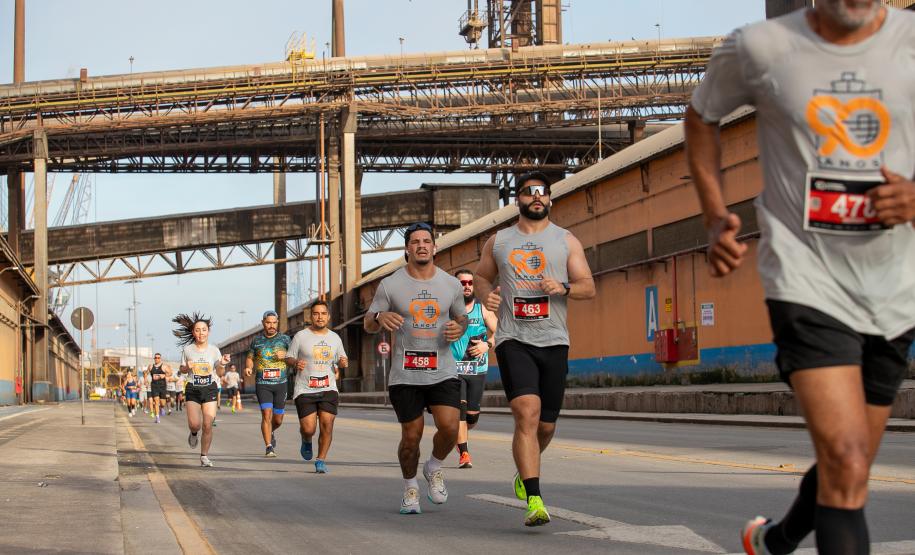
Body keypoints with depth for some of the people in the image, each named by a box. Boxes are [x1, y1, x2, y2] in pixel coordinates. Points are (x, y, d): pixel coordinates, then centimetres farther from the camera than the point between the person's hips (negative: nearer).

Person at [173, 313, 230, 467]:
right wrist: (187, 367, -13)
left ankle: (204, 456, 10)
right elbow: (182, 369, 9)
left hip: (210, 389, 0)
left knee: (208, 425, -6)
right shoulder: (187, 349, -2)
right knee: (194, 424, -10)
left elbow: (218, 372, 5)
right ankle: (193, 433, 28)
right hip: (193, 389, 0)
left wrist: (222, 364, -16)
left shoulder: (214, 350, -2)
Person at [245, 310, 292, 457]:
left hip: (280, 383, 1)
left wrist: (285, 356, -16)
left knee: (278, 419, 8)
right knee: (267, 414, -16)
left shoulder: (285, 339, 4)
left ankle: (271, 432, 41)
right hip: (262, 383, -1)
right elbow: (250, 358, 18)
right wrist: (248, 367, -3)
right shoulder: (257, 340, 7)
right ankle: (269, 448, -13)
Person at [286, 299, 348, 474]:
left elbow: (342, 359, 22)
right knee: (308, 429, -9)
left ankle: (321, 460, 4)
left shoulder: (335, 338, 11)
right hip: (304, 390, -2)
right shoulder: (300, 336, 0)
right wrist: (296, 363, -17)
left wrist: (343, 363, -2)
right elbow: (288, 358, 6)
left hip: (328, 389, 2)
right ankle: (306, 441, 28)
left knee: (327, 425, -11)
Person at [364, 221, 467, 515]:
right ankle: (410, 487, 26)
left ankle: (434, 468, 15)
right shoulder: (390, 285, 0)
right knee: (411, 436, 1)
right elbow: (368, 325, 4)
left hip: (443, 372, 1)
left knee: (449, 427, -16)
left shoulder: (451, 284, 7)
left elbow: (462, 318, 19)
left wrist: (459, 328, -5)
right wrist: (380, 317, -20)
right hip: (405, 375, -1)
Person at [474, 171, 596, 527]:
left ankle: (524, 472, 40)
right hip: (514, 340, -2)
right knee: (527, 414, -20)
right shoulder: (498, 242, 11)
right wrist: (485, 295, 0)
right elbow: (481, 277, 23)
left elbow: (588, 287, 5)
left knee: (546, 425, 8)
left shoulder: (566, 241, 9)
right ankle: (534, 501, -23)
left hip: (554, 341, 2)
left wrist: (564, 288, -16)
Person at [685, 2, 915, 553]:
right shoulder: (758, 47, -7)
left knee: (846, 466, 19)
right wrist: (716, 215, 2)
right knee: (847, 465, -21)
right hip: (806, 282, -3)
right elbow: (702, 116, 13)